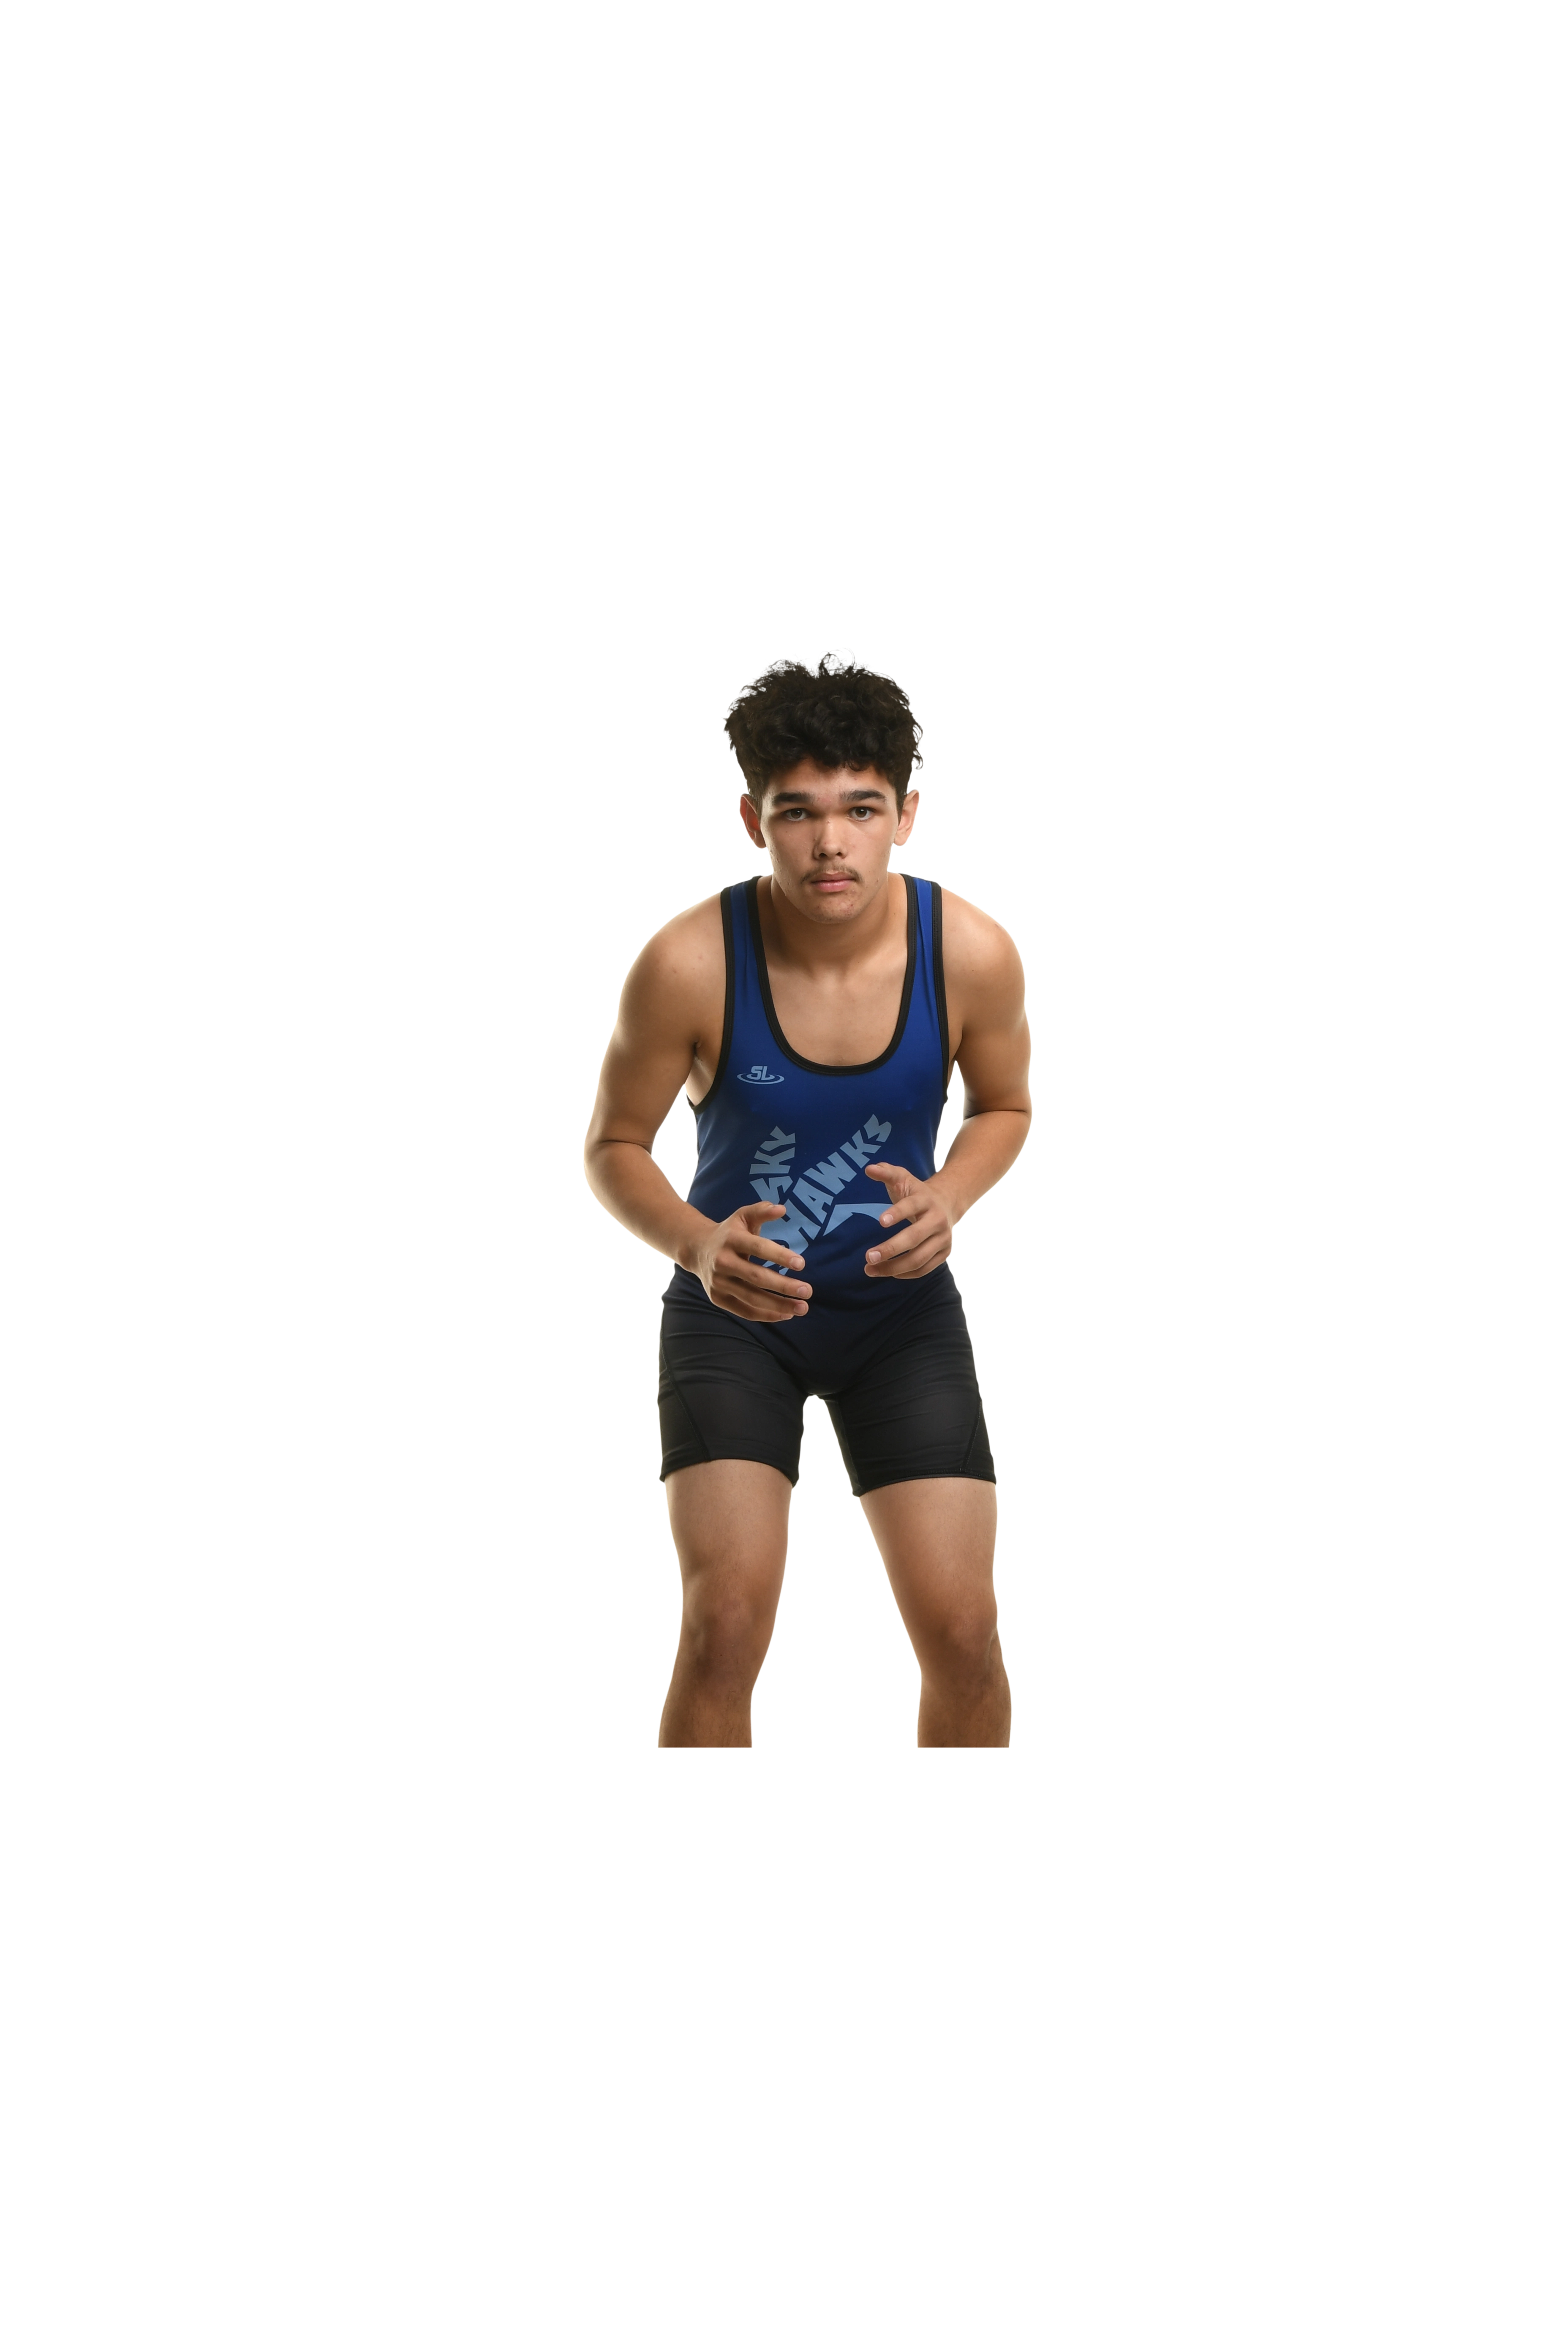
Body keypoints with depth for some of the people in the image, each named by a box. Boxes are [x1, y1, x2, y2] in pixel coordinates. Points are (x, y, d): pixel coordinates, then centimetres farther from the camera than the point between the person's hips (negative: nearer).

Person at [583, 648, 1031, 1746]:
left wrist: (949, 1200, -19)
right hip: (736, 1303, -2)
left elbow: (1005, 1106, 3)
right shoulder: (689, 963, -23)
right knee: (726, 1621, -16)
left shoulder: (973, 953, -18)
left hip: (902, 1303, 2)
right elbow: (615, 1146, -9)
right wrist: (698, 1245, -29)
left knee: (962, 1630, -3)